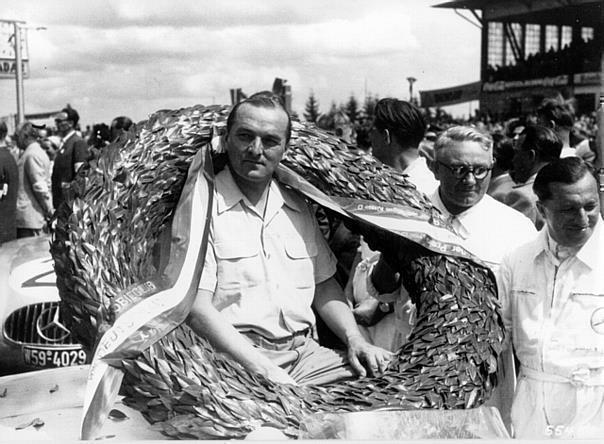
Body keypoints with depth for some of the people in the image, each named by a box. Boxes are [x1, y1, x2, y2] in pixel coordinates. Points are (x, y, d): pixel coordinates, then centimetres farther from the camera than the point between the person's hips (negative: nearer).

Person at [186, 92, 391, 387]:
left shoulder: (299, 208, 17)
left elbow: (324, 284, 24)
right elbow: (197, 308, -13)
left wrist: (354, 340, 6)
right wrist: (265, 371, -20)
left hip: (305, 354, 7)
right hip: (235, 359, -6)